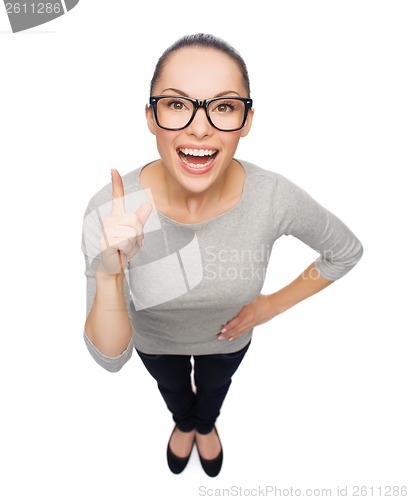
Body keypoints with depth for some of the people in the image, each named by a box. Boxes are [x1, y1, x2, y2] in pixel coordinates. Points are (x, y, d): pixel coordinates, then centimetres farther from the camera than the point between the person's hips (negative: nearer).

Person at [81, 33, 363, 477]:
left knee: (214, 389, 36)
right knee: (172, 389, 36)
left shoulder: (275, 198, -35)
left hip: (229, 338, 1)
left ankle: (206, 426, 77)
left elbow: (346, 250, -13)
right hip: (154, 342, 0)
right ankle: (184, 423, 76)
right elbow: (110, 357, -30)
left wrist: (273, 305, -15)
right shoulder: (109, 211, -37)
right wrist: (108, 273, -49)